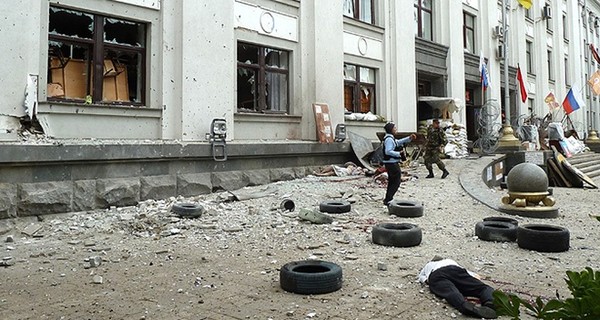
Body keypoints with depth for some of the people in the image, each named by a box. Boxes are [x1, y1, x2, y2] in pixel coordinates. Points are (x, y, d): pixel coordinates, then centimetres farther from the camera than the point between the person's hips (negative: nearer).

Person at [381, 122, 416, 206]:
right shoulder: (389, 139, -19)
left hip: (390, 163, 11)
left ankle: (387, 199, 27)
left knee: (391, 181, 19)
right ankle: (388, 199, -6)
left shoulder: (391, 138, 14)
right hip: (392, 163, -11)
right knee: (396, 182, -6)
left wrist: (409, 138, 16)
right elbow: (388, 151, -27)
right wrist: (399, 154, -23)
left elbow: (398, 142, 25)